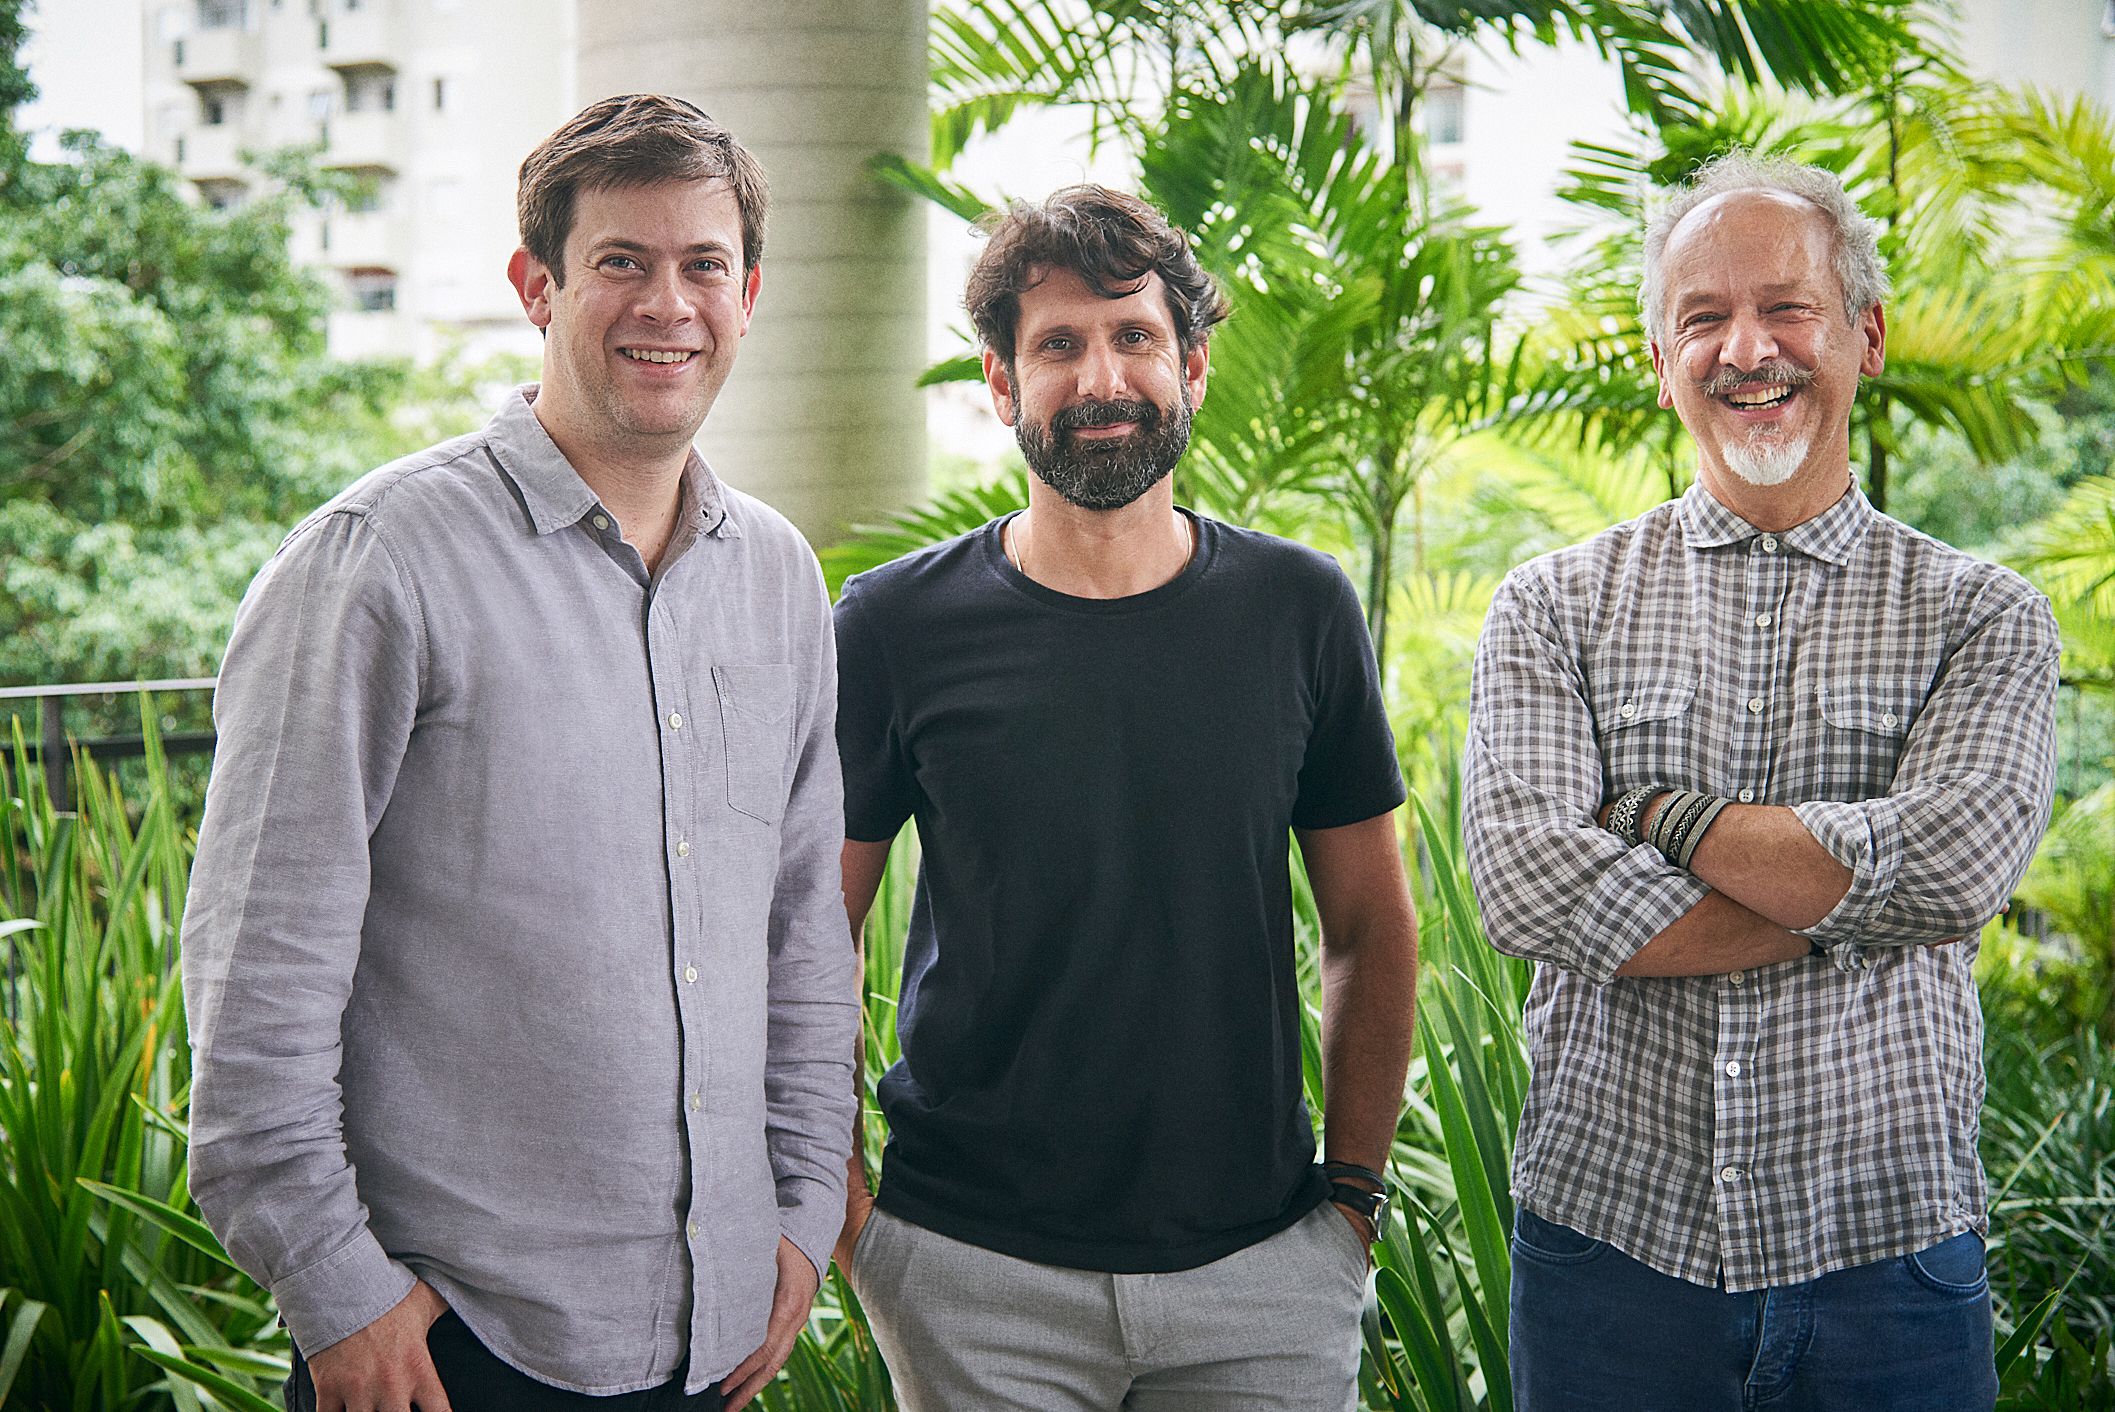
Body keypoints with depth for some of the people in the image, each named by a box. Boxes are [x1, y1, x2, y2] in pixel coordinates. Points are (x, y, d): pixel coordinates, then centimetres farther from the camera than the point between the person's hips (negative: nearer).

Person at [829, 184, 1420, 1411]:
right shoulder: (897, 629, -4)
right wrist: (841, 1205, -4)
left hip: (1263, 1266, 1)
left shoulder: (1300, 610, 0)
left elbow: (1372, 928, 7)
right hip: (975, 1278, -1)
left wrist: (1355, 1190, 3)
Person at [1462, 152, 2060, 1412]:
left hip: (1888, 1261, 0)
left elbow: (1955, 866, -15)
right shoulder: (1557, 607, 3)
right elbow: (1529, 878, -12)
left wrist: (1655, 813, -11)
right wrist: (1849, 896, -13)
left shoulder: (1983, 616, 3)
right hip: (1610, 1247, 0)